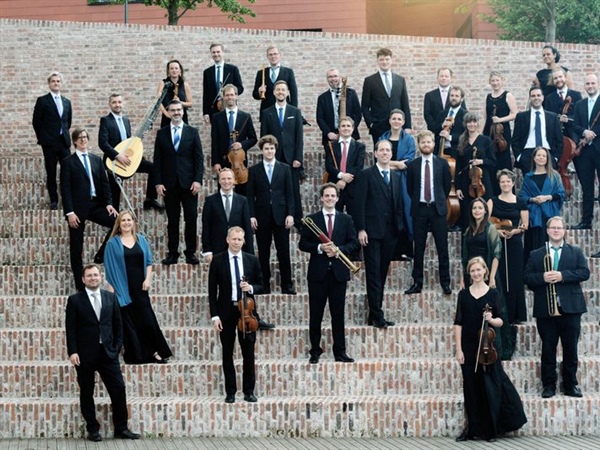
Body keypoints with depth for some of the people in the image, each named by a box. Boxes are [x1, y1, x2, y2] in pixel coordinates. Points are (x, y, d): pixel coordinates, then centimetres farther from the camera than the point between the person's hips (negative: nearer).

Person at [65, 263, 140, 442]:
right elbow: (70, 328, -3)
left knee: (118, 389, -1)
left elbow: (118, 324, 12)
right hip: (85, 354, -2)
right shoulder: (75, 300, 0)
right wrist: (72, 352, -11)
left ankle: (121, 428, 8)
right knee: (87, 393, 4)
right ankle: (92, 430, 13)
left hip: (108, 352, 2)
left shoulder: (111, 297, 9)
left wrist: (117, 347, 3)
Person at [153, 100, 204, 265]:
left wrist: (198, 180, -7)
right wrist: (158, 182, -3)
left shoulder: (192, 132, 5)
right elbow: (157, 159, 6)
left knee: (191, 219, -1)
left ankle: (191, 252, 6)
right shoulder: (161, 133, 7)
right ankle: (172, 253, 8)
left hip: (189, 183, -1)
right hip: (169, 183, 1)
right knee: (172, 220, 4)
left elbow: (199, 158, 3)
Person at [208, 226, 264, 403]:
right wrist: (214, 315, -8)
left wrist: (251, 288, -14)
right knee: (227, 354, 5)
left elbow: (260, 285, 10)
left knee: (249, 353, 3)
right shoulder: (218, 260, -1)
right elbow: (212, 290, -1)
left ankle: (249, 391, 12)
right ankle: (230, 392, 12)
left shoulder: (252, 260, 5)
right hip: (226, 311, -1)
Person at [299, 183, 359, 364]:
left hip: (338, 272, 1)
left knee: (338, 314, 3)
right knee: (316, 314, 3)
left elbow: (354, 243, 5)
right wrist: (320, 248, -15)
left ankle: (340, 352, 9)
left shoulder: (346, 219, 9)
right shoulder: (311, 220, 5)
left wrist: (338, 250, -13)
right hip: (318, 272, -1)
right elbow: (302, 244, 1)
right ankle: (315, 351, 11)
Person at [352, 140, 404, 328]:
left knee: (382, 274, 7)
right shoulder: (366, 175, -1)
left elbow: (399, 205, 16)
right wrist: (361, 229, -14)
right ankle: (377, 315, -5)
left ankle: (375, 315, 12)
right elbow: (359, 204, -7)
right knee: (374, 274, -6)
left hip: (390, 232, 5)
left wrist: (399, 228, 7)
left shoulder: (396, 177, 16)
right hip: (372, 231, -5)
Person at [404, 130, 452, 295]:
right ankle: (417, 282, 10)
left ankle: (445, 282, 6)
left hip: (438, 208, -1)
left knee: (442, 247, 0)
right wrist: (416, 201, 11)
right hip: (419, 209, 1)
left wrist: (440, 200, 11)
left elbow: (448, 184, 11)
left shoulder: (442, 163, 3)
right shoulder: (412, 165, 4)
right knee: (418, 248, 5)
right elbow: (409, 187, 12)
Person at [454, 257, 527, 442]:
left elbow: (500, 321, 5)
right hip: (468, 346, 1)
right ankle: (473, 428, 13)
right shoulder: (464, 294, 4)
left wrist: (492, 319, -18)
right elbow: (458, 323, 1)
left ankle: (491, 429, 7)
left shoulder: (492, 293, 3)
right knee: (471, 387, 4)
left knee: (491, 386, -3)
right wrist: (458, 349, -5)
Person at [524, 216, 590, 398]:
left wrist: (562, 275, -16)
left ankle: (570, 385, 13)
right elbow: (527, 277, 2)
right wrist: (542, 277, -17)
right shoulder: (536, 255, 10)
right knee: (548, 349, 3)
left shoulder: (576, 252, 9)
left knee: (571, 349, 4)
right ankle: (549, 385, 10)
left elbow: (585, 272, -4)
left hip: (570, 308, 0)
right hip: (545, 309, 0)